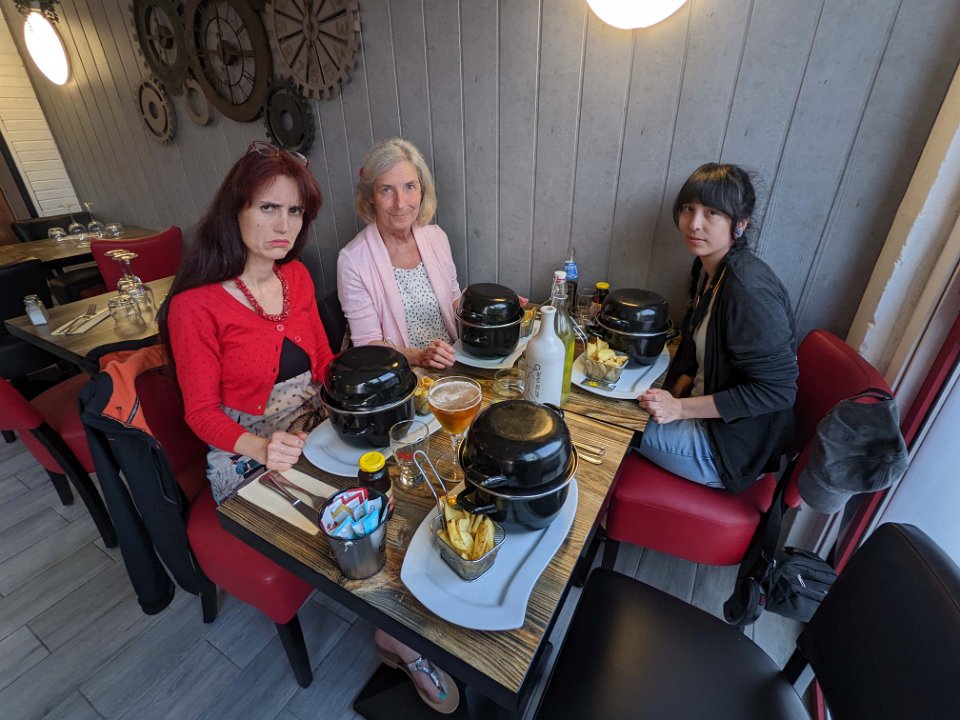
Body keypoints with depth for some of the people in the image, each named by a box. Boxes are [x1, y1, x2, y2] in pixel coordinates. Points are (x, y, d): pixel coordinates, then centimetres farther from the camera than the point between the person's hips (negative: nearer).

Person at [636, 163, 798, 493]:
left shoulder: (750, 290, -28)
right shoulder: (708, 267, 0)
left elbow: (777, 390, -25)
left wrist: (680, 408, -24)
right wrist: (674, 394, -2)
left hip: (734, 445, -8)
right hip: (705, 413, 8)